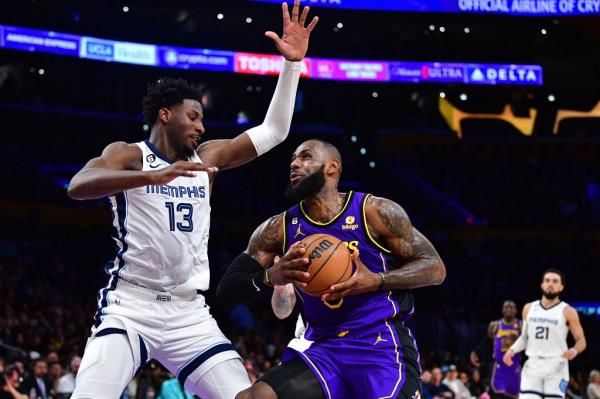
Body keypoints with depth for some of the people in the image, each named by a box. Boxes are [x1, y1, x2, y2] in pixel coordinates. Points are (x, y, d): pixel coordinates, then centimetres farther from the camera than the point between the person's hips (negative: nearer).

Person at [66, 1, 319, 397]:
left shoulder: (208, 156, 13)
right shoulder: (128, 155, -2)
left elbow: (274, 131, 15)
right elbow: (78, 185, -23)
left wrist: (292, 62, 5)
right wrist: (153, 176, -38)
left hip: (189, 313, 5)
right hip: (131, 305, -5)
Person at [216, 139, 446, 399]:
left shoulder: (376, 212, -3)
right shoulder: (278, 229, 5)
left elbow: (435, 269, -2)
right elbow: (226, 290, 3)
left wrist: (378, 280, -19)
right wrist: (270, 276, -19)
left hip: (383, 347, -3)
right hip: (322, 349, 3)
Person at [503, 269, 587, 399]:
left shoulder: (567, 311, -3)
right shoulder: (529, 308, 9)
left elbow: (581, 341, 0)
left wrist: (574, 351, -22)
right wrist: (512, 350, 2)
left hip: (556, 368, -3)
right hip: (532, 366, 3)